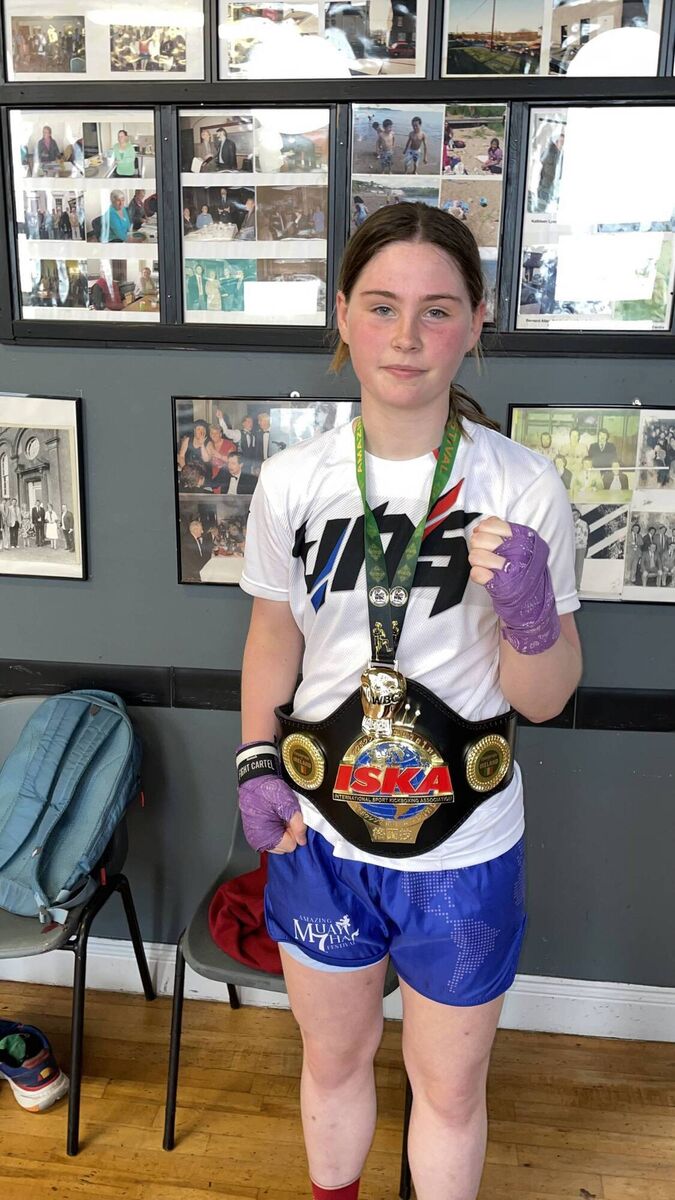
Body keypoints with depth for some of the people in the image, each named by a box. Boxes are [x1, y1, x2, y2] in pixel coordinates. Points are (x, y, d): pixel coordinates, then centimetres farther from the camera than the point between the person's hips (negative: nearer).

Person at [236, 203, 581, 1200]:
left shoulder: (525, 489, -13)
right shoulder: (290, 481, -8)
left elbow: (545, 700, -8)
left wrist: (531, 617, -27)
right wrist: (257, 766, -2)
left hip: (465, 853, -2)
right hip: (320, 837, 2)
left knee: (450, 1088, 20)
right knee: (332, 1058, 26)